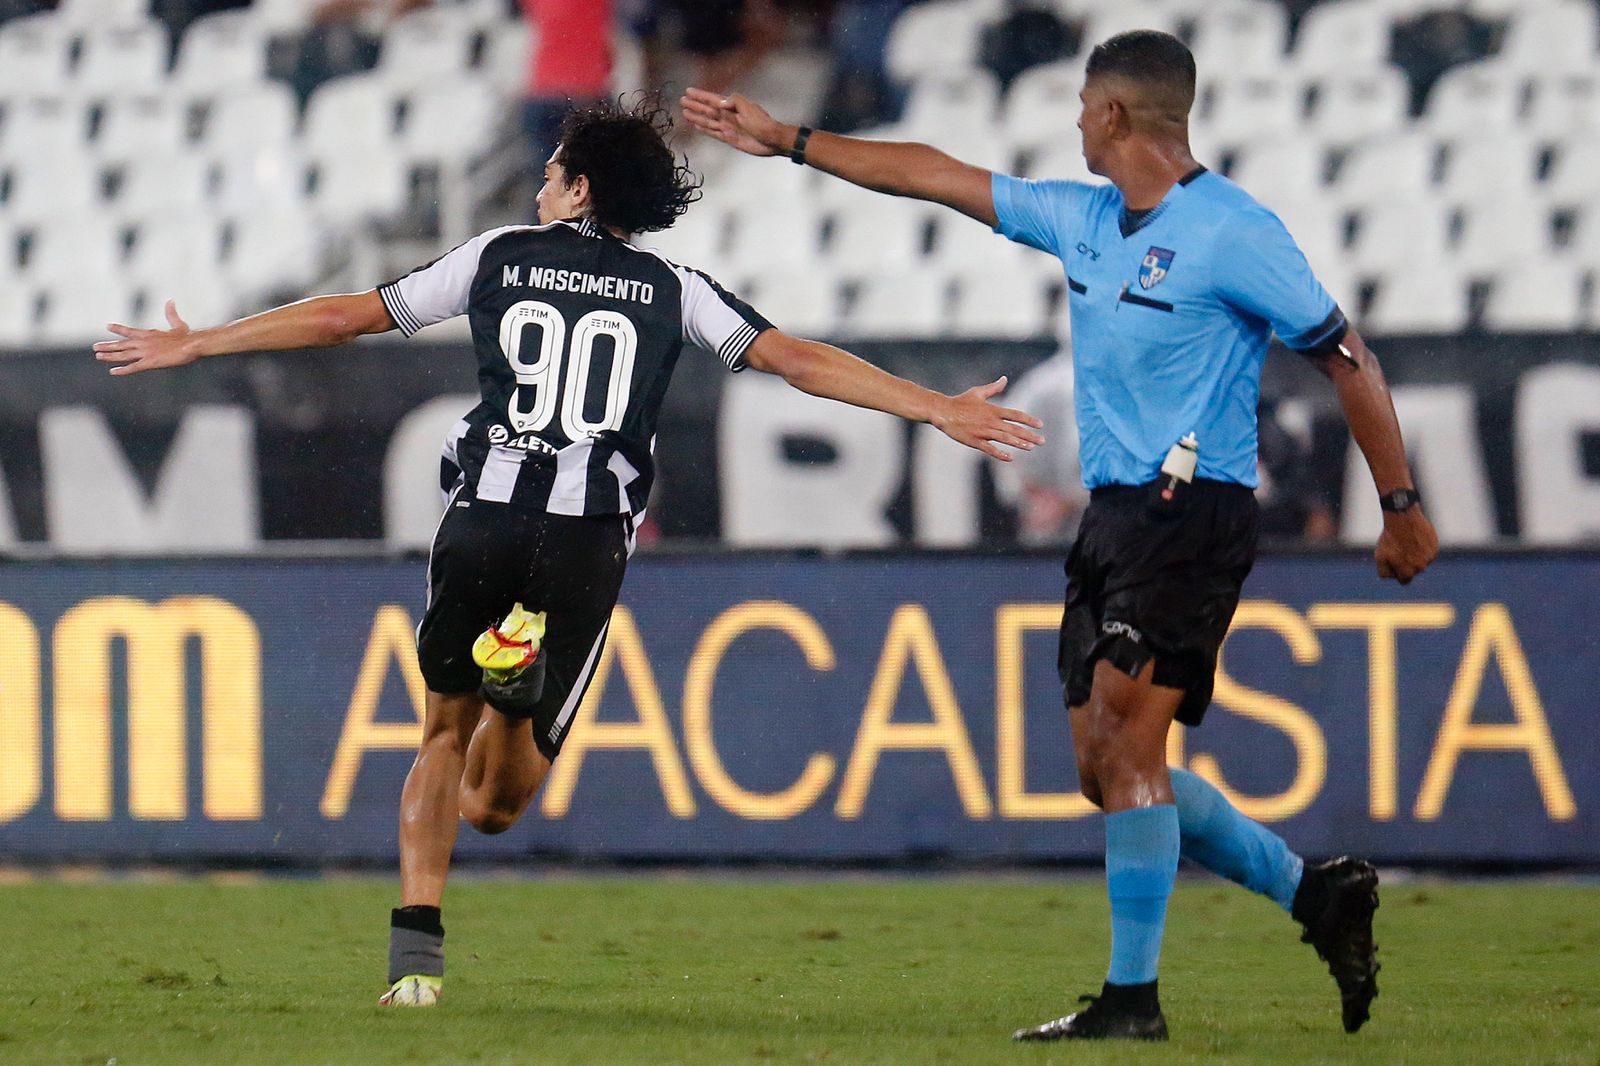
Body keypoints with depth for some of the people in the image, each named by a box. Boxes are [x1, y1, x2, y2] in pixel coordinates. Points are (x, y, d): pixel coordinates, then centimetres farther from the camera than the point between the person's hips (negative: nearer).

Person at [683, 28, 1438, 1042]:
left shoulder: (1233, 231, -11)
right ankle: (1315, 892, 16)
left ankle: (1133, 998, -11)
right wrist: (790, 142, 23)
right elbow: (941, 175, 21)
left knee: (1123, 739, -15)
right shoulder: (1083, 219, 13)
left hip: (1192, 512, -9)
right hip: (1113, 513, 9)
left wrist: (1402, 506, -7)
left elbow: (1347, 356, -7)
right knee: (1107, 766, 5)